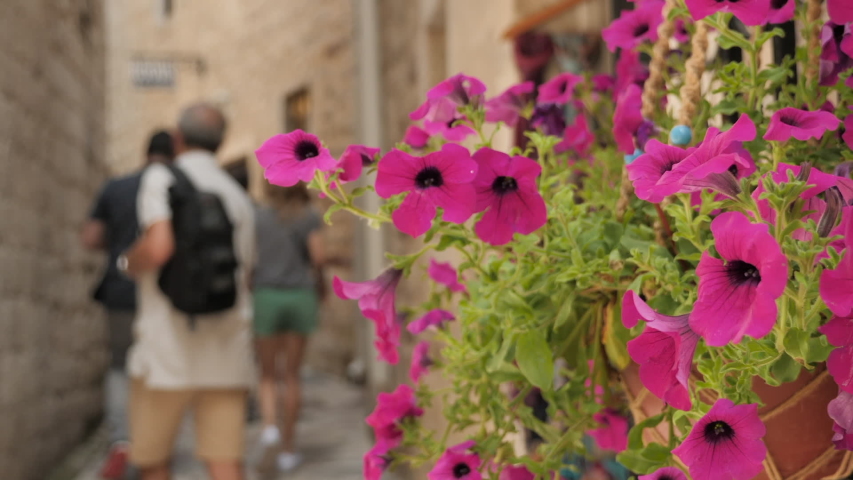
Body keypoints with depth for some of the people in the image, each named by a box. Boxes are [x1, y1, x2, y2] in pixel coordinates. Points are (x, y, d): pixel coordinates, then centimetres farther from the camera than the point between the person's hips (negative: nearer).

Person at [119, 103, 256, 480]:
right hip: (226, 349, 4)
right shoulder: (239, 197, 12)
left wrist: (128, 263, 1)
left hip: (167, 345, -4)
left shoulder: (161, 178, -4)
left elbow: (158, 248, -21)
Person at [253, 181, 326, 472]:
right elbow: (318, 256, -9)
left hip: (266, 297, 0)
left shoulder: (257, 216, 6)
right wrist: (319, 283, 9)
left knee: (268, 375, 12)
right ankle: (288, 448, 8)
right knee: (292, 375, 9)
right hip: (301, 297, 0)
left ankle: (269, 425, -16)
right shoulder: (310, 216, 3)